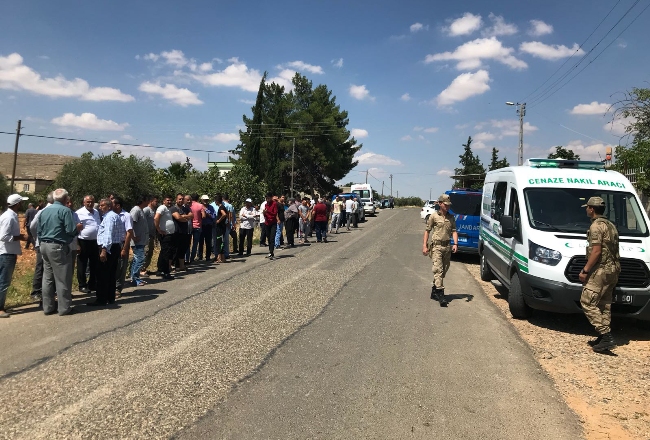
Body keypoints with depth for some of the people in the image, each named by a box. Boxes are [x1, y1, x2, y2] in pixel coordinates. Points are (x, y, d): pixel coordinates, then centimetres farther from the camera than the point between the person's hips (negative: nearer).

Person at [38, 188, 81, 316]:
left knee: (47, 278, 12)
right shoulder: (65, 210, -10)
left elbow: (39, 231, 16)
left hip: (44, 246, 8)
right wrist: (78, 228, 4)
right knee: (62, 279, -1)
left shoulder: (44, 211, 12)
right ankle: (64, 308, 3)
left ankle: (48, 307, 16)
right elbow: (70, 230, -16)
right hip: (58, 247, -8)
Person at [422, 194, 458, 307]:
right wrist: (424, 245, -7)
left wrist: (455, 244, -9)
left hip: (447, 247, 5)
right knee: (438, 269, -12)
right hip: (436, 246, -5)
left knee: (443, 270, 10)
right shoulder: (434, 216, -1)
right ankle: (440, 294, -14)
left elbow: (454, 231, 7)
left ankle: (434, 292, 24)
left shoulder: (451, 217, 11)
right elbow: (427, 231, 0)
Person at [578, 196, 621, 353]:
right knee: (604, 304, 13)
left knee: (587, 302, -9)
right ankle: (605, 337, 17)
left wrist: (585, 270, -16)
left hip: (602, 269, -10)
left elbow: (596, 251, -19)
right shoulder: (610, 225, 19)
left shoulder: (596, 226, -12)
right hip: (613, 269, 10)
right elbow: (612, 249, 19)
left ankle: (606, 335, -13)